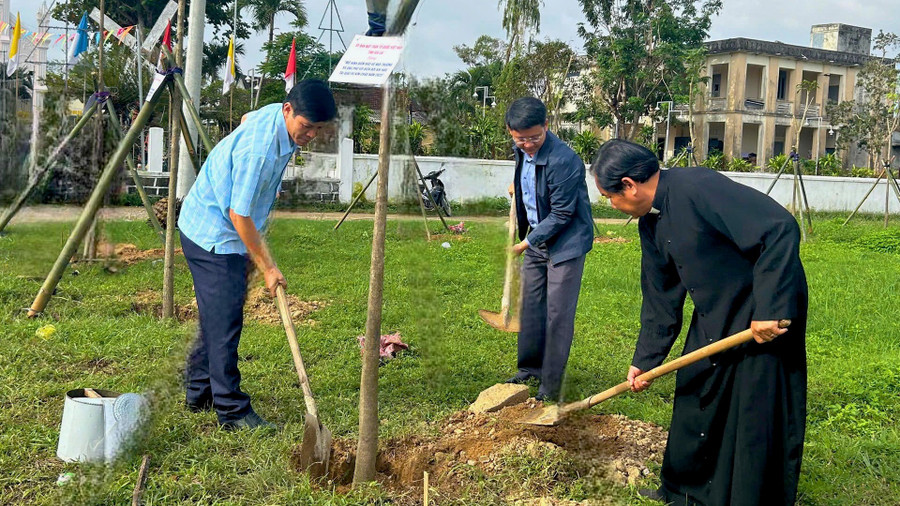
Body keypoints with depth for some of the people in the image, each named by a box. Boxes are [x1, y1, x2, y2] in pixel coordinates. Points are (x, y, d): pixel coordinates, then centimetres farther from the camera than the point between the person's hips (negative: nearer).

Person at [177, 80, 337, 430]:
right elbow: (239, 215, -27)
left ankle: (200, 394, 29)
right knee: (225, 322, -8)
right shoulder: (260, 150, -32)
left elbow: (245, 118, 22)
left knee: (216, 318, 17)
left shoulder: (273, 114, -3)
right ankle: (232, 411, -1)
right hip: (213, 234, -10)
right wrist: (268, 267, -19)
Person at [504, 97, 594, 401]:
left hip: (566, 242, -8)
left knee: (558, 314, -2)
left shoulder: (563, 161, -27)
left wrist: (527, 242, -18)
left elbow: (561, 215, -22)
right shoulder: (522, 150, 0)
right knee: (530, 306, 14)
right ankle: (531, 368, 30)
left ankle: (552, 386, 8)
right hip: (536, 240, 8)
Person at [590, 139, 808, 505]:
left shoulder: (698, 187, -26)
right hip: (712, 321, 9)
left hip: (767, 321, -9)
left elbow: (780, 231, -32)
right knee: (694, 403, 19)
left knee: (760, 422, 2)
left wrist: (770, 308, -32)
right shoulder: (650, 223, 3)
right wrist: (645, 360, 11)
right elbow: (660, 297, 11)